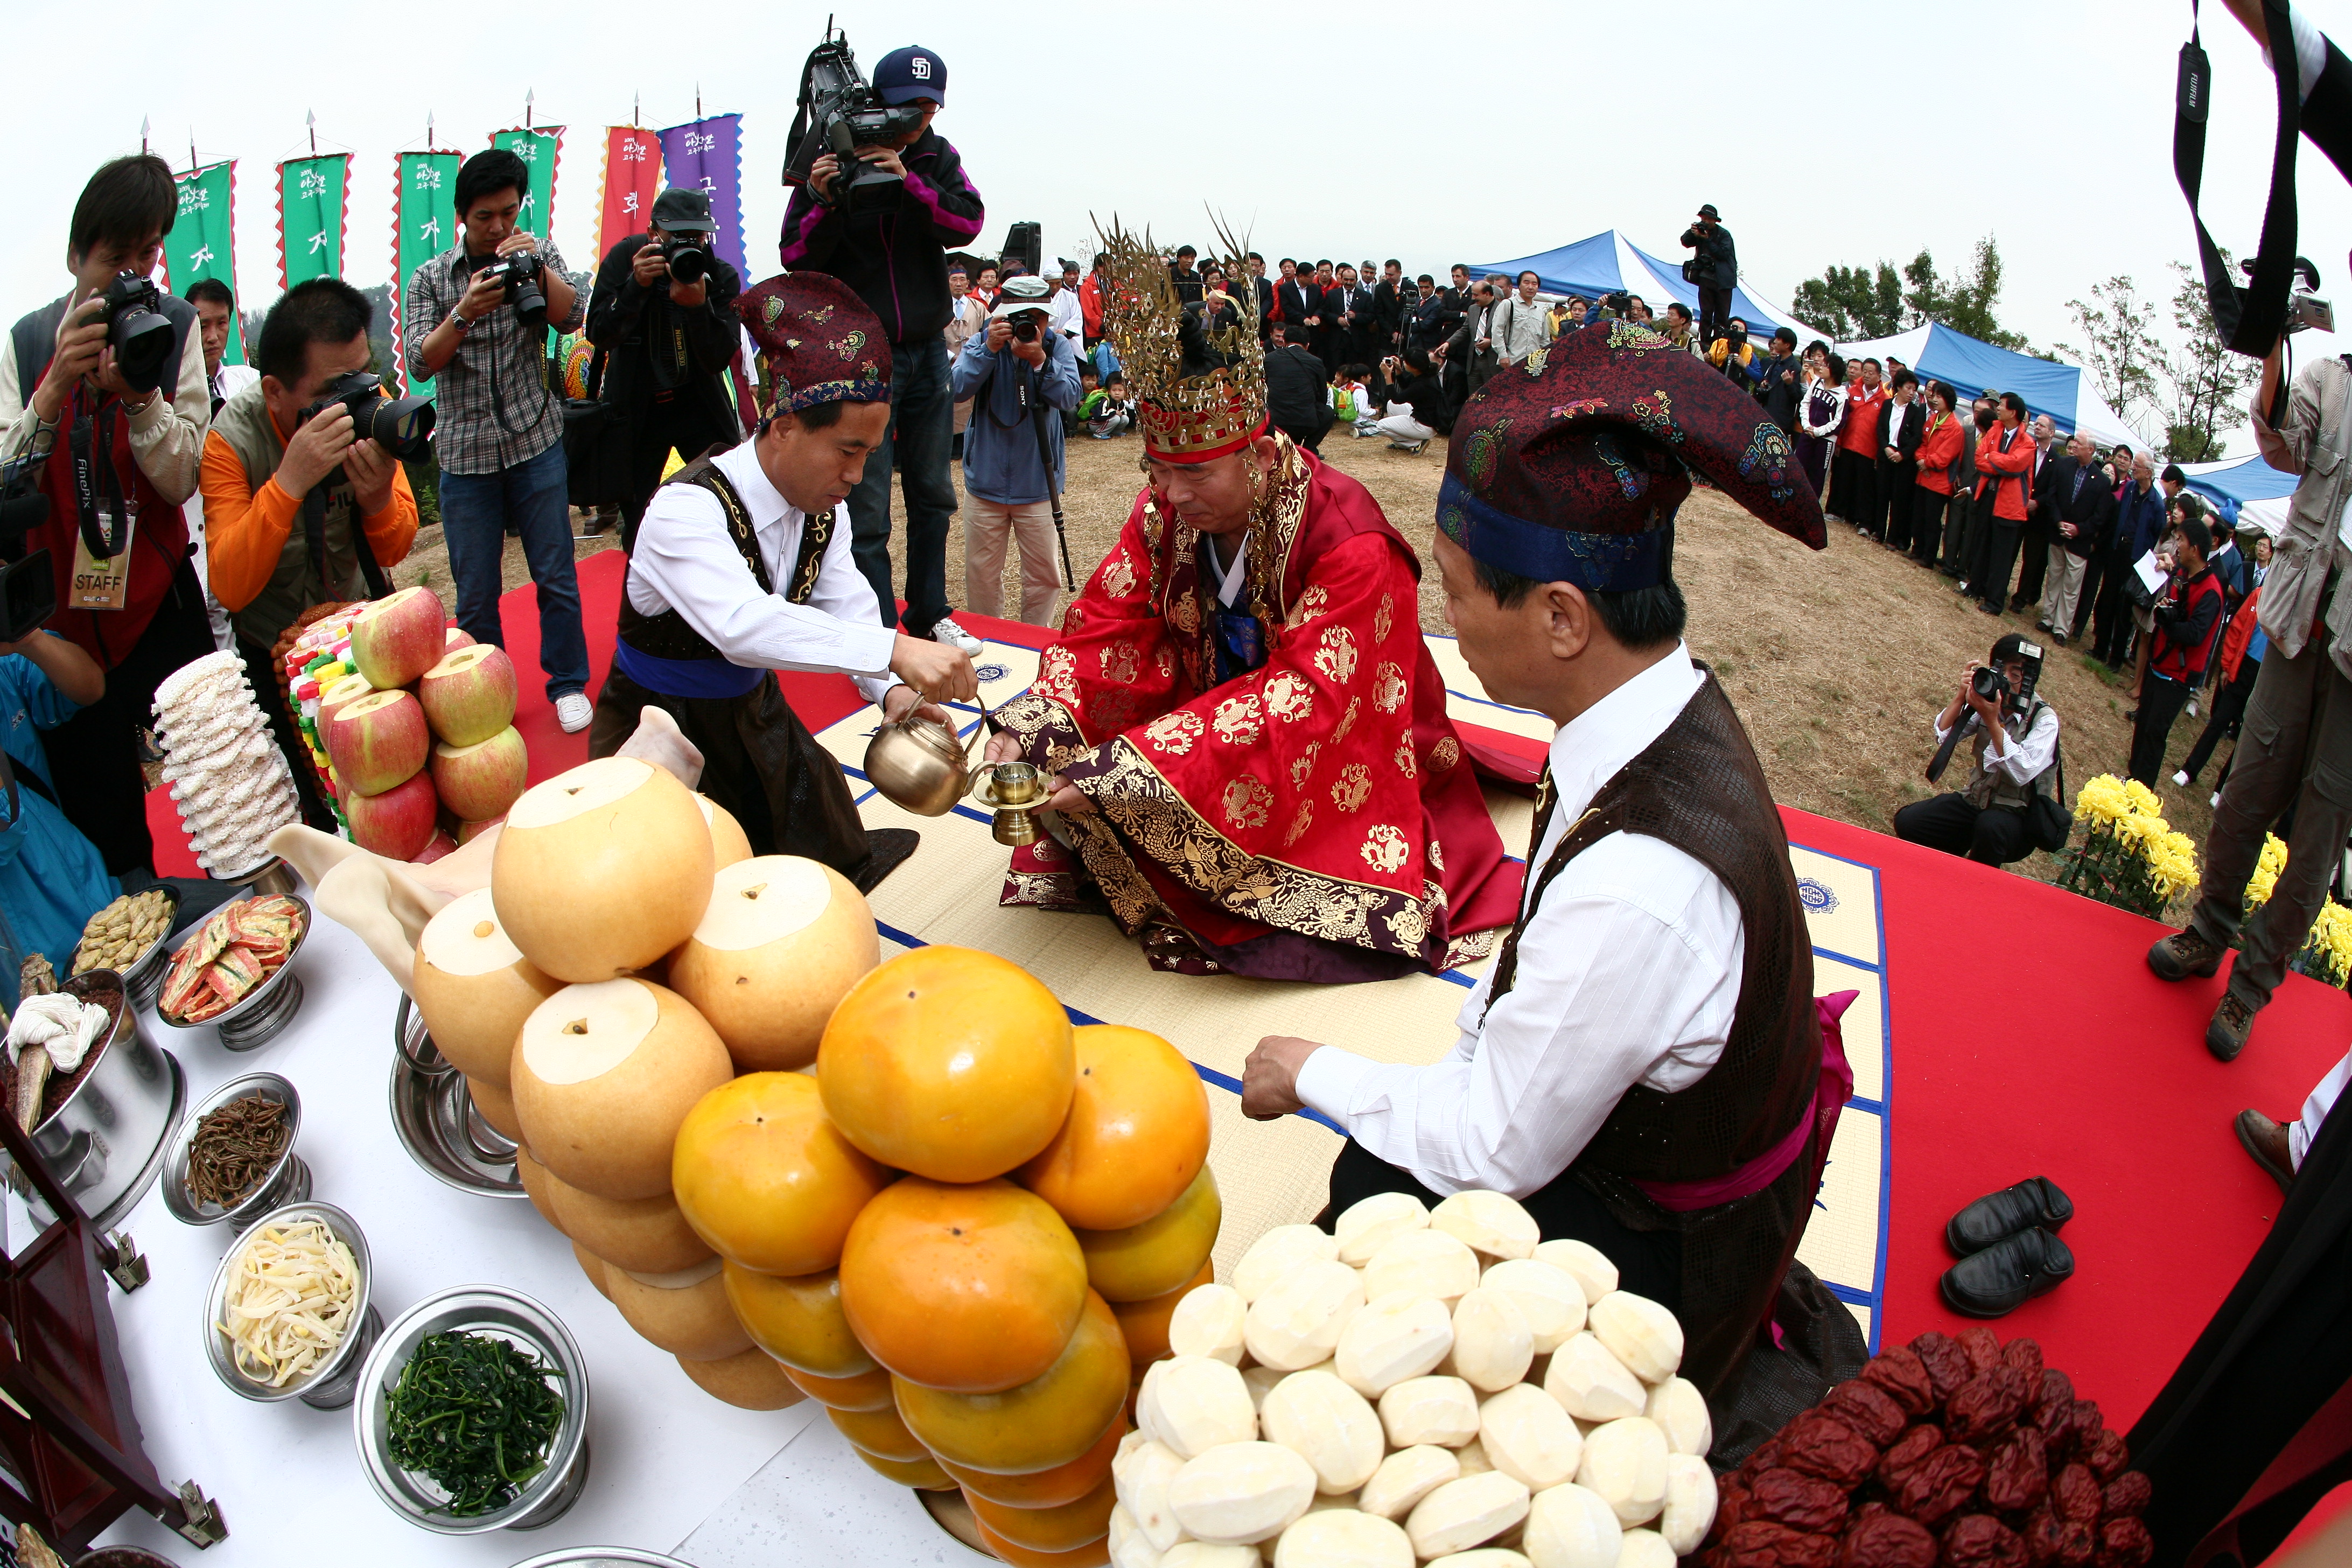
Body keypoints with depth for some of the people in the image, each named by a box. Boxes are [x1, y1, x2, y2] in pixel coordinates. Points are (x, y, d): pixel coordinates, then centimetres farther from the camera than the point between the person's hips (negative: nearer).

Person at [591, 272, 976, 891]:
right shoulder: (688, 509, -30)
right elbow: (743, 624, -47)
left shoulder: (821, 509, -4)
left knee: (835, 868, 16)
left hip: (753, 716, 7)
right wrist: (896, 651, -57)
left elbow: (848, 606, -12)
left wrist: (892, 692, -33)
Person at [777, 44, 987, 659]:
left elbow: (967, 223, -12)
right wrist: (822, 203, -25)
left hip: (927, 351, 5)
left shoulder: (938, 158, 4)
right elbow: (796, 259, -9)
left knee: (933, 494, 14)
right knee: (868, 509, -7)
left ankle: (930, 614, 28)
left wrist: (908, 179, -25)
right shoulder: (833, 159, -7)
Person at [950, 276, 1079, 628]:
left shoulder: (1057, 345, -4)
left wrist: (1040, 361, -32)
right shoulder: (982, 342, -3)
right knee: (981, 573, 8)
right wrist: (988, 350, -29)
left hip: (1038, 482, 0)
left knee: (1044, 573, 6)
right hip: (986, 479, 1)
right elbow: (958, 387, -17)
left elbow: (1070, 395, -18)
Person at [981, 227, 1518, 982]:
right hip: (1212, 730, 5)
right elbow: (1107, 625, -8)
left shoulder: (1348, 543, -26)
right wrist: (1034, 726, -29)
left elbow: (1306, 701, -31)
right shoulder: (1165, 510, -8)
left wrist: (1125, 769, -39)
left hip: (1331, 772, -5)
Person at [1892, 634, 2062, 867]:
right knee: (1907, 821, -15)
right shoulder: (1990, 699, -2)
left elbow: (2023, 773, -29)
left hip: (2018, 818, -5)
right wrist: (1962, 695, -22)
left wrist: (1992, 720, -32)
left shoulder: (2044, 719, -15)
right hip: (1974, 802, 5)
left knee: (1989, 826, -39)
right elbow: (1943, 736, -8)